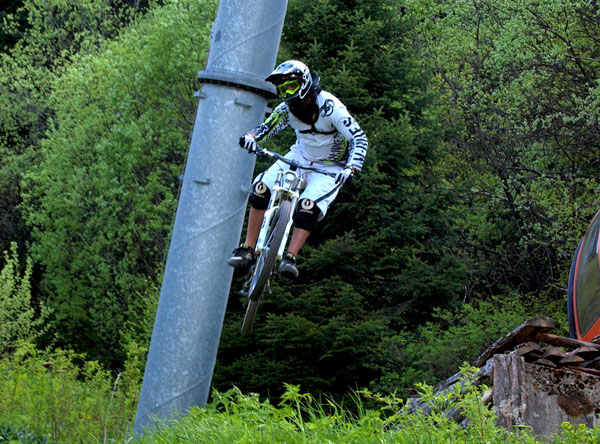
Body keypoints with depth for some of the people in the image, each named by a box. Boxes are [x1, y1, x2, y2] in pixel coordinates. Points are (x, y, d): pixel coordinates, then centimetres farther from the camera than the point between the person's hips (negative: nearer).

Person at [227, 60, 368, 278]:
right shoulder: (287, 108, -9)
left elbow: (359, 138, -28)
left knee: (309, 206, -30)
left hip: (329, 167, -5)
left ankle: (290, 258, -30)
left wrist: (350, 168, -45)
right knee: (261, 187, -14)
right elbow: (266, 128, -7)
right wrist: (250, 137, -32)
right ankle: (247, 250, -10)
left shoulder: (330, 106, -26)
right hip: (299, 157, 5)